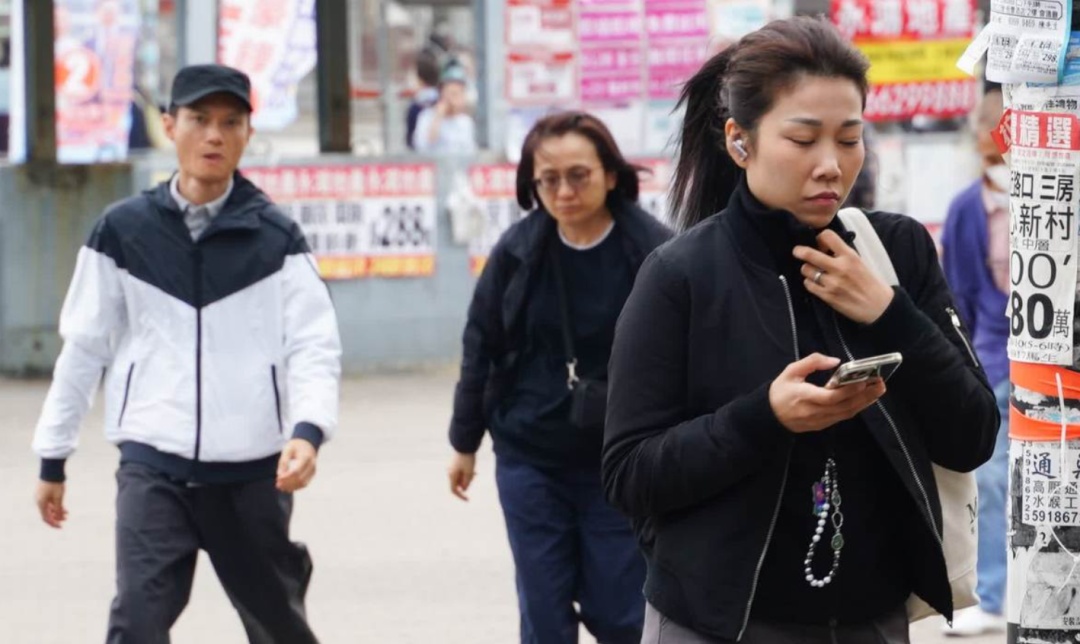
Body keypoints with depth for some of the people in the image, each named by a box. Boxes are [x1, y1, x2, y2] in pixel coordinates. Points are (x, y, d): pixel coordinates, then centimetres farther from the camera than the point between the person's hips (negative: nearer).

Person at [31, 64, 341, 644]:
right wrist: (52, 457, 10)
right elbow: (83, 348, 8)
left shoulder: (275, 237, -1)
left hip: (252, 470, 0)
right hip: (152, 466, 0)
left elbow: (314, 346, -7)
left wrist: (308, 430, -25)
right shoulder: (124, 232, 1)